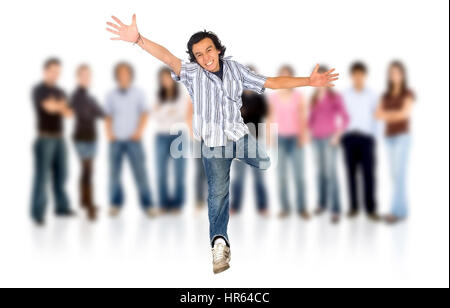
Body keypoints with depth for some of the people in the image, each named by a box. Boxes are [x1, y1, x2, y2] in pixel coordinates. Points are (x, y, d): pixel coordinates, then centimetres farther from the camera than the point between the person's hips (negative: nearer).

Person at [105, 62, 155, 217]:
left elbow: (144, 114, 4)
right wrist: (109, 133, 0)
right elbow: (108, 117, 12)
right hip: (116, 140, 2)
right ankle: (116, 203, 14)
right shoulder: (111, 95, 6)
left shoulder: (138, 94, 3)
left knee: (140, 172, -6)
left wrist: (139, 132, -7)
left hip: (133, 140, -2)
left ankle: (147, 204, 1)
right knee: (114, 172, 2)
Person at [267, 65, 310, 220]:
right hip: (280, 139, 1)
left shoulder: (298, 96, 3)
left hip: (295, 138, -1)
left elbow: (303, 118, 2)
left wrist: (303, 135, -8)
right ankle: (285, 208, 9)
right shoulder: (274, 98, 6)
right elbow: (270, 118, 9)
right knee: (282, 175, 2)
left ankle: (302, 208, 5)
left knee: (299, 175, -3)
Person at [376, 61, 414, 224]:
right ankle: (403, 210, 11)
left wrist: (388, 115, -11)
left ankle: (396, 211, -15)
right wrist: (396, 114, -16)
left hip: (403, 137, -6)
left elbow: (406, 113, -20)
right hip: (390, 137, 6)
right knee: (395, 175, 6)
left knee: (399, 174, -13)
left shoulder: (408, 93, -4)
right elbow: (378, 114, -2)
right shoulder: (386, 95, 12)